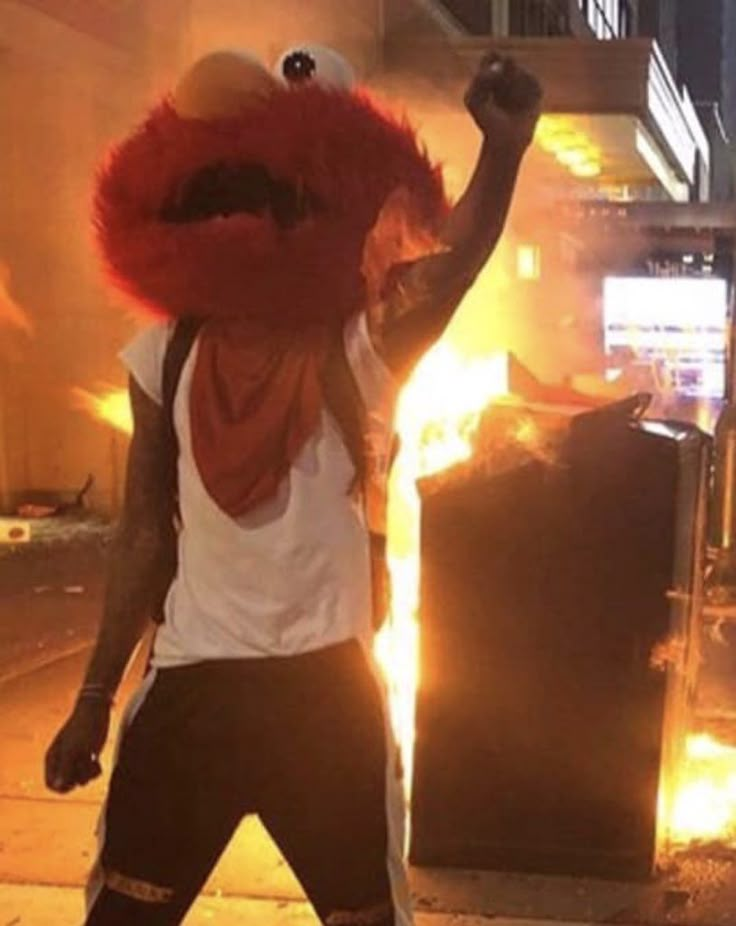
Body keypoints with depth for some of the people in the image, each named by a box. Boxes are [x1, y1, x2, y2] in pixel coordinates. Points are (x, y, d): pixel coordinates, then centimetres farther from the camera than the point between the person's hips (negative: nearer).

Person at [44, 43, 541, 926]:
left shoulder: (362, 347, -9)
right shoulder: (164, 354, -1)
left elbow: (458, 256, -30)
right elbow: (145, 531, 5)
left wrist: (504, 146, -50)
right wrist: (94, 698, 7)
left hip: (324, 680, -2)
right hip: (189, 678, 3)